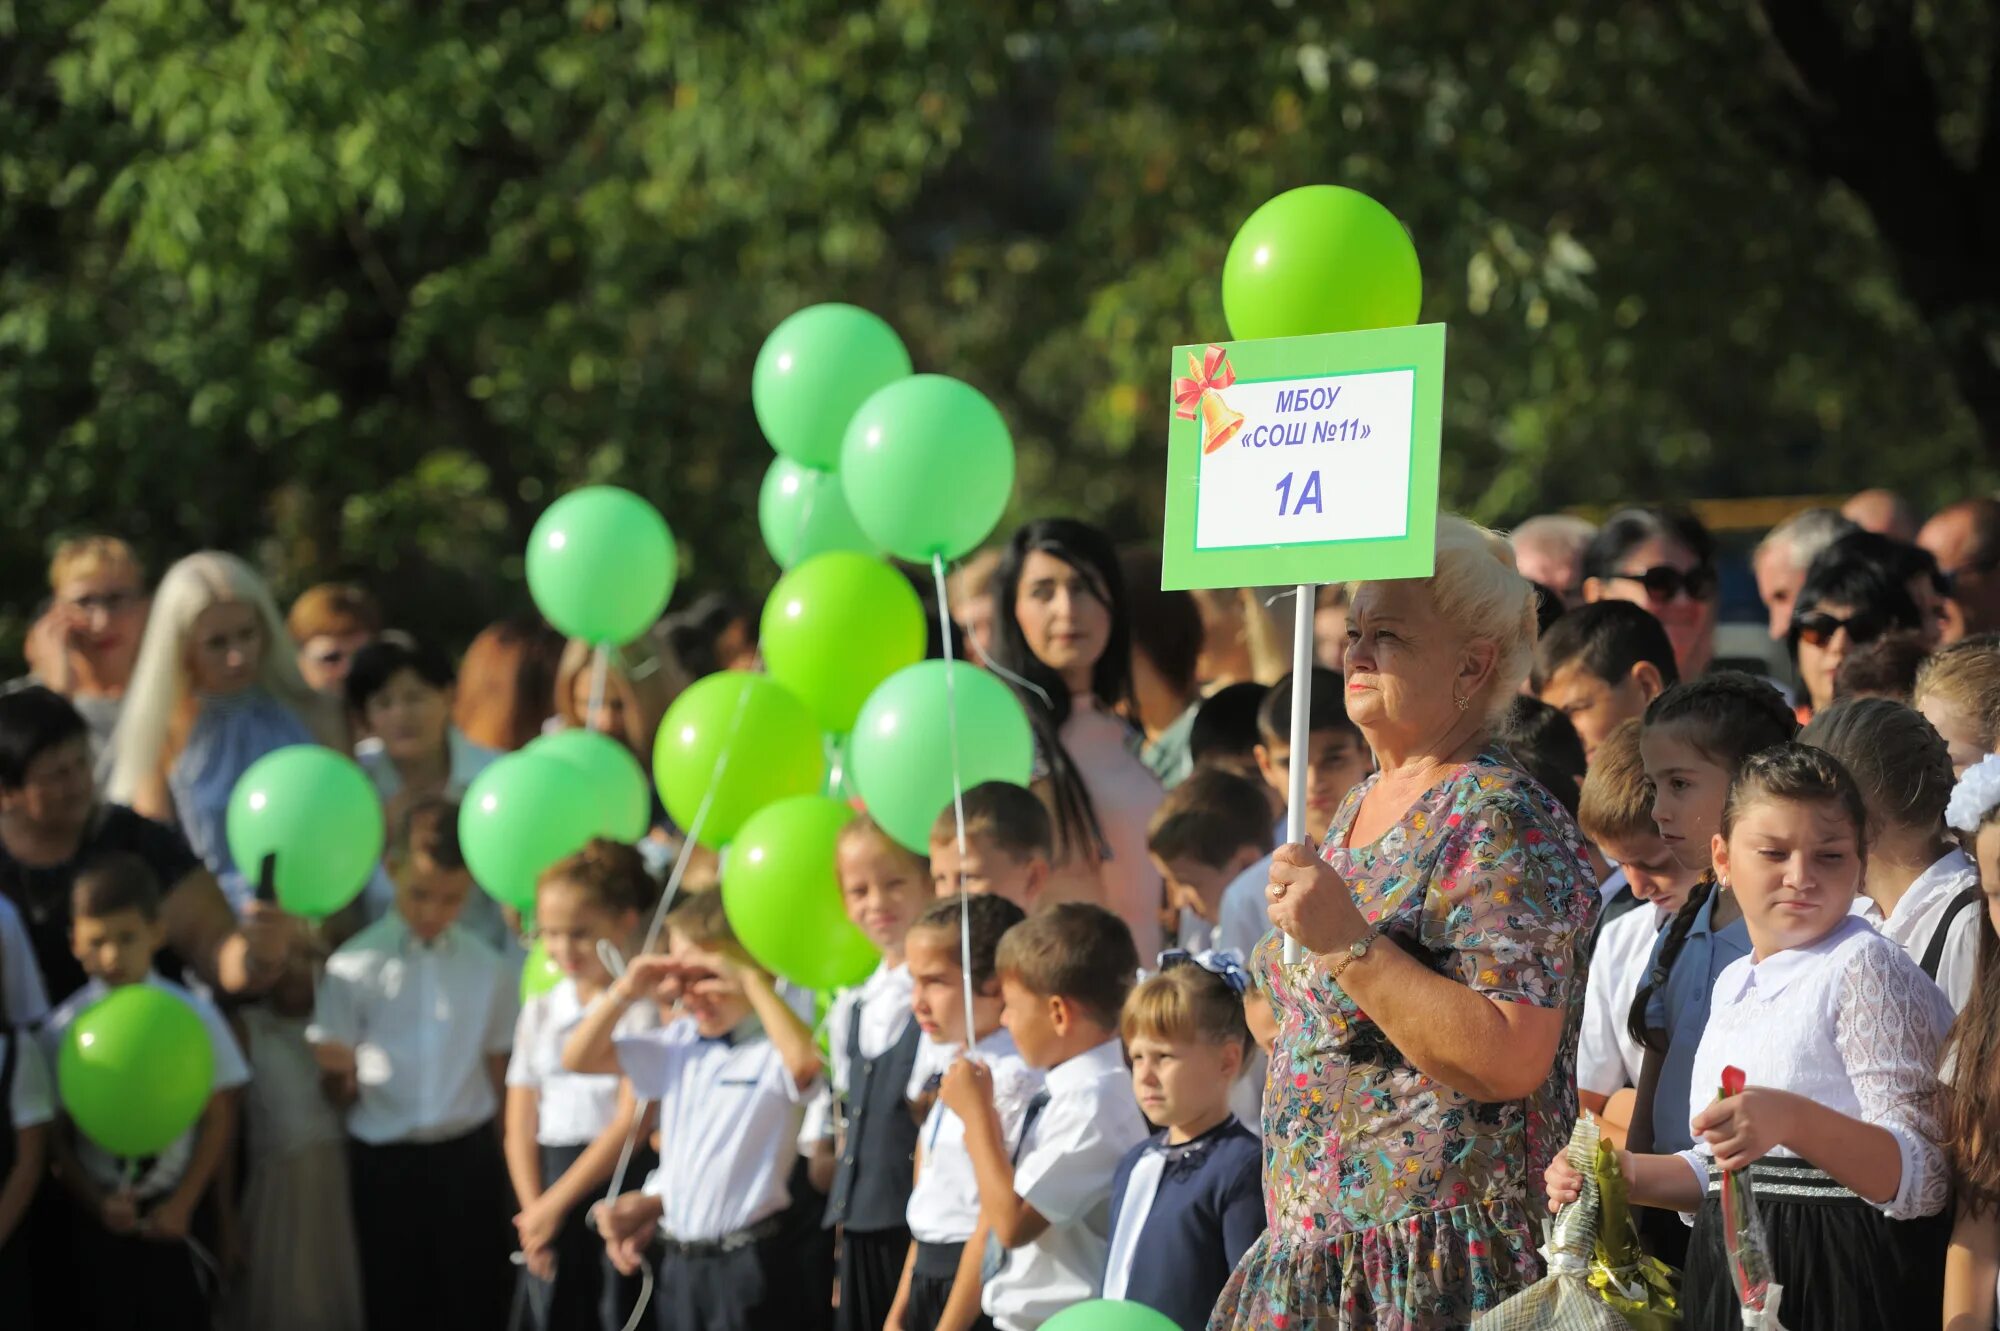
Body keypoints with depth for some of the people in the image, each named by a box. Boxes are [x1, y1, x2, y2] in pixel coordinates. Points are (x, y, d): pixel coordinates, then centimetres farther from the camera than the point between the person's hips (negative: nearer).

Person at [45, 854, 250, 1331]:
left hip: (175, 1215, 0)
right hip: (97, 1218, 0)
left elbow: (218, 1118, -3)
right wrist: (95, 1202, -14)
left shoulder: (195, 1018, -6)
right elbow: (55, 1135, -3)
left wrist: (182, 1204, -8)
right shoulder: (62, 1029, -6)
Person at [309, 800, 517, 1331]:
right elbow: (337, 1090, 0)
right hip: (386, 1162, -1)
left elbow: (500, 1070, 9)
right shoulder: (352, 968, -3)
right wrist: (341, 1074, -22)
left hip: (469, 1161, 1)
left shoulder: (485, 968, 5)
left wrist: (509, 1164, 5)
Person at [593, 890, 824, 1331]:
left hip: (749, 1263, -8)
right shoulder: (680, 1043, 10)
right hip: (678, 1261, 8)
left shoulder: (771, 1051, -12)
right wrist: (629, 989, 1)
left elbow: (805, 1063, -37)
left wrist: (752, 980, -29)